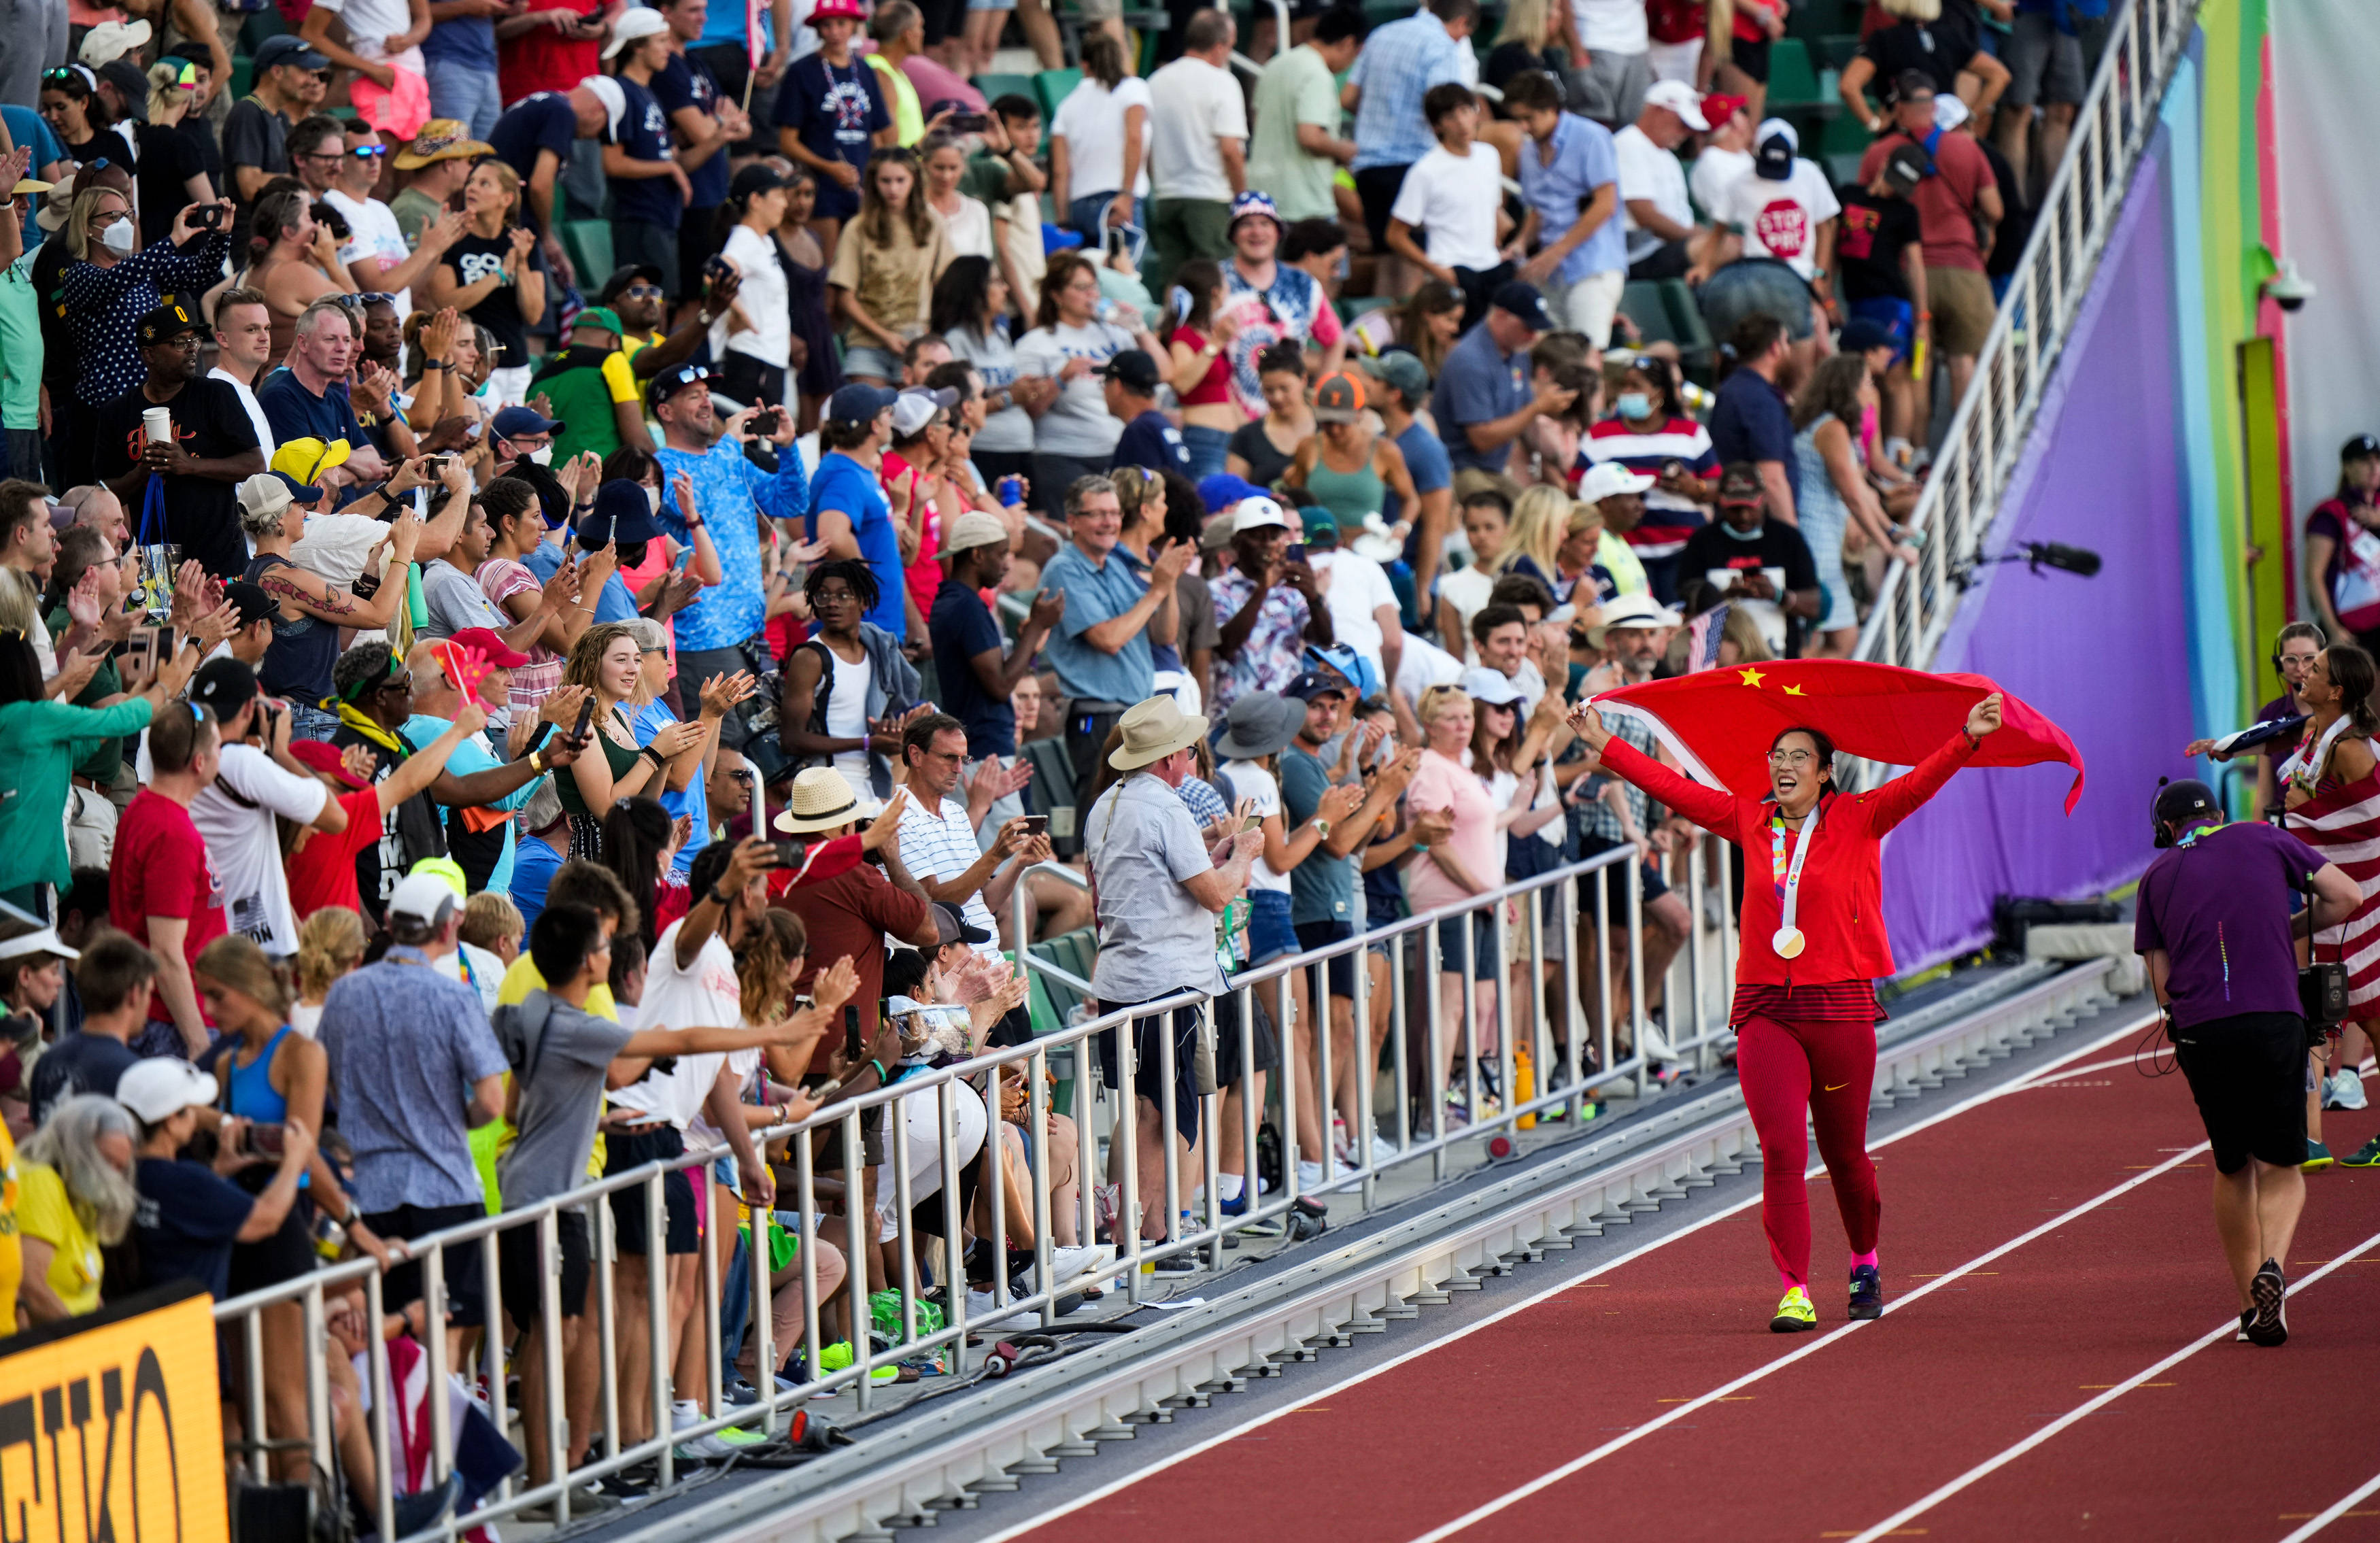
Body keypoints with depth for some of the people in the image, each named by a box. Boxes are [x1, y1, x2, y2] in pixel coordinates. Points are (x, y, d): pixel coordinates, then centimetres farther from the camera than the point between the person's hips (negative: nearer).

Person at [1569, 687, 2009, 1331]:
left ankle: (1865, 1264, 35)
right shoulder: (1750, 824, 8)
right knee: (1781, 1150, -11)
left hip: (1840, 1009, -1)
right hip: (1766, 1010, 1)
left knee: (1844, 1153, 10)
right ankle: (1795, 1293, -12)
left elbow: (1919, 783, -11)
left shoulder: (1857, 821, 1)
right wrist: (1604, 745, 14)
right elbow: (1673, 788, 13)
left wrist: (1969, 737, -25)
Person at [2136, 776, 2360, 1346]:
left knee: (2233, 1170, 16)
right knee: (2281, 1168, 5)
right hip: (2275, 1019, -1)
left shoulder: (2158, 875, 16)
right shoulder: (2265, 840, 14)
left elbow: (2161, 981, 12)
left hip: (2198, 1030, 1)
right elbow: (2347, 897, 11)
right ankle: (2272, 1266, -22)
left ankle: (2251, 1304, 16)